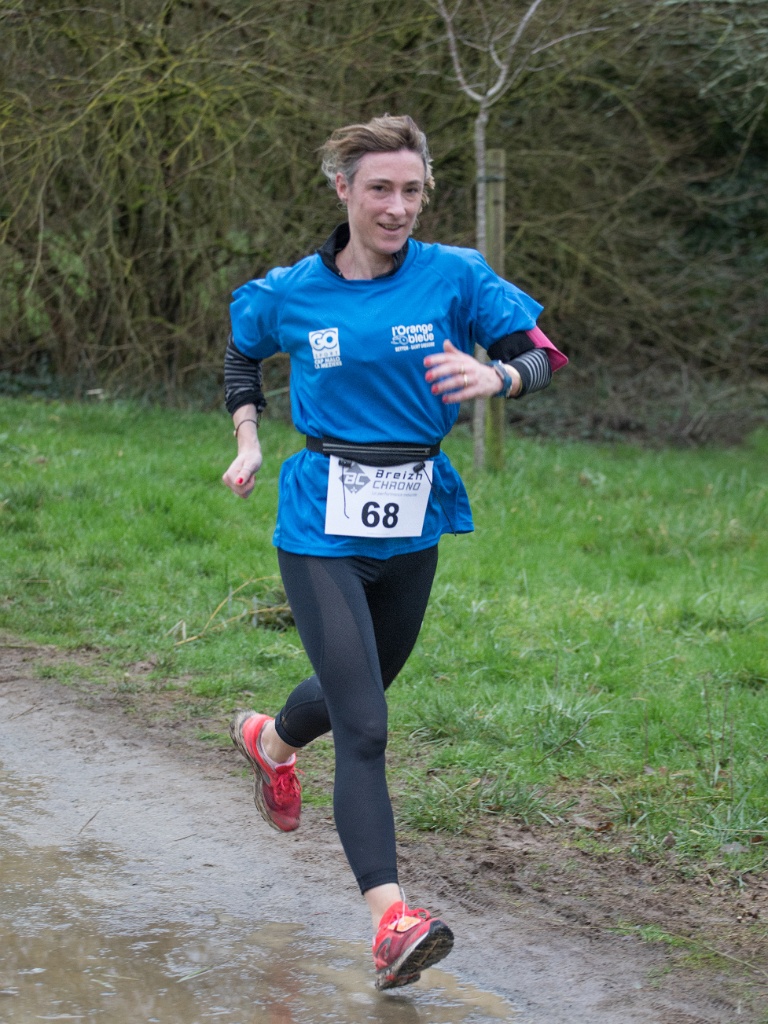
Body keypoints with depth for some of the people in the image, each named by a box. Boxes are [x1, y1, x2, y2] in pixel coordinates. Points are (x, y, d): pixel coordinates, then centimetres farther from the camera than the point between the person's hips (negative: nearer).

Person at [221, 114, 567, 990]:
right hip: (323, 529, -3)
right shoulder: (290, 294, -4)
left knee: (360, 690, 25)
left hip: (413, 527, 3)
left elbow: (541, 352, -10)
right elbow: (242, 352, 18)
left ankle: (270, 740, 59)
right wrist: (248, 441, 7)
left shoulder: (454, 276, -6)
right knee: (363, 727, -14)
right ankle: (388, 917, -19)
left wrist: (498, 376, -31)